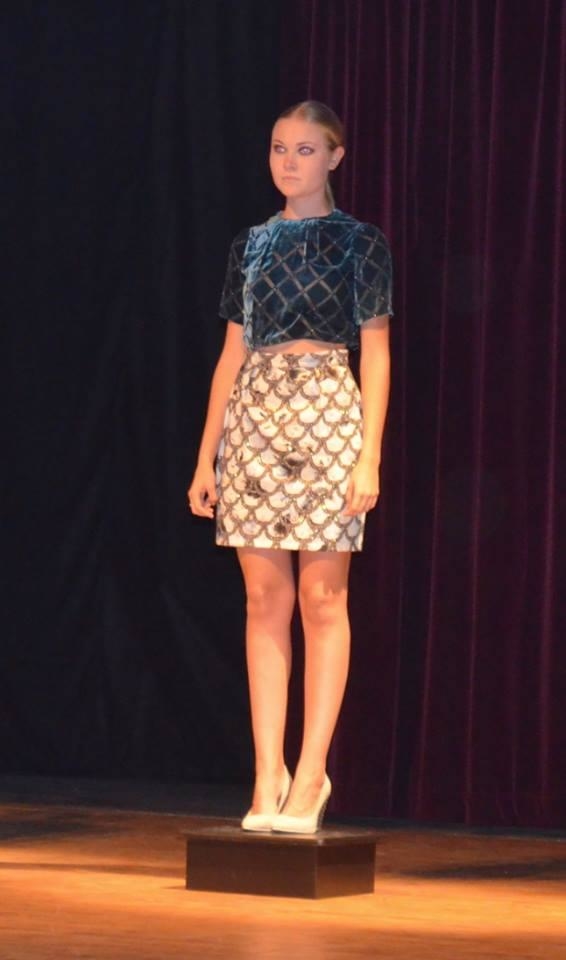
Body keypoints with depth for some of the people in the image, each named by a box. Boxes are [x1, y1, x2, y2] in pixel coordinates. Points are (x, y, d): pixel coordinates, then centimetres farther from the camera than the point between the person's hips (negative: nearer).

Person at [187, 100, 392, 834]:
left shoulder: (358, 242, 3)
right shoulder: (251, 245, 14)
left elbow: (376, 354, 0)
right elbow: (233, 353, 14)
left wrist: (370, 455, -9)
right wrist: (206, 456, 9)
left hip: (327, 415, -4)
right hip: (255, 414, 4)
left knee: (322, 597, -4)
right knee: (265, 598, 1)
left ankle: (311, 773, -1)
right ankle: (268, 775, 3)